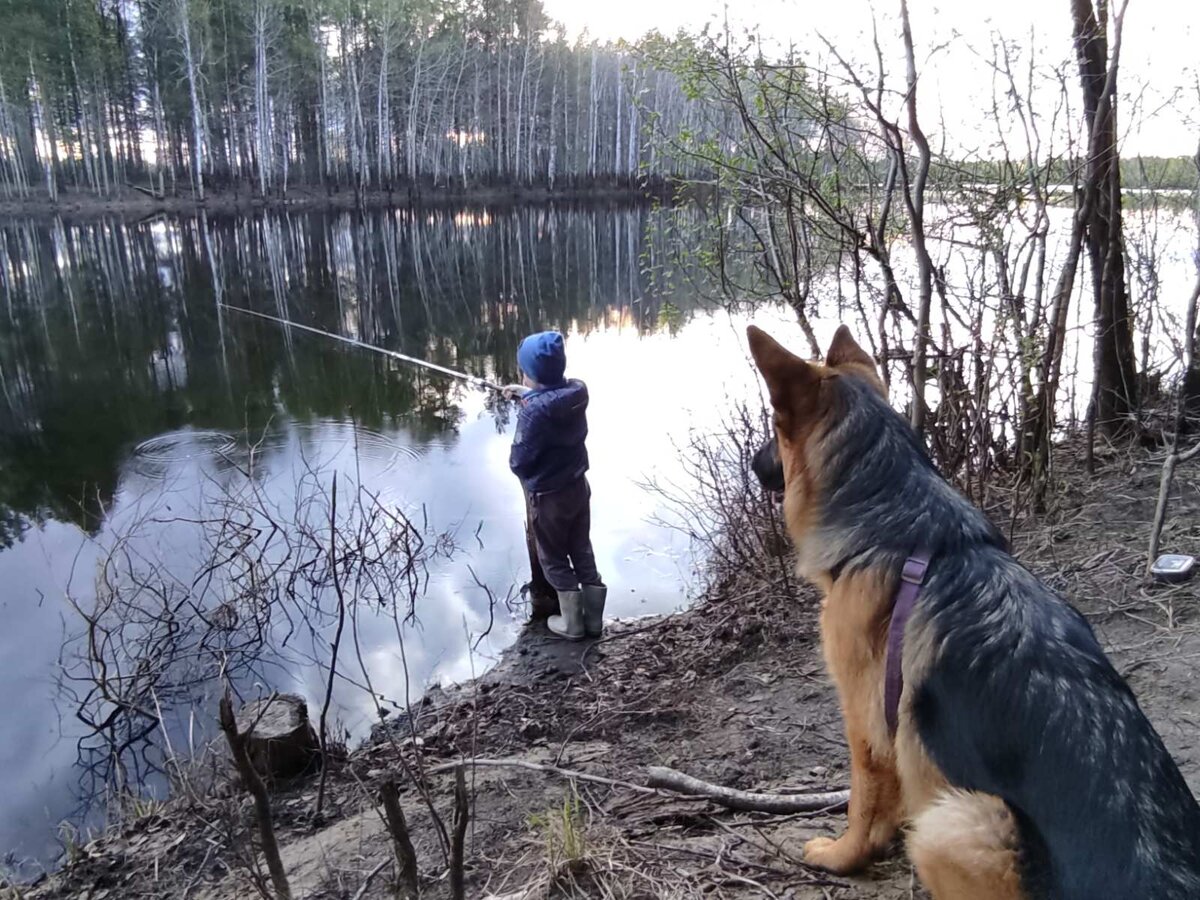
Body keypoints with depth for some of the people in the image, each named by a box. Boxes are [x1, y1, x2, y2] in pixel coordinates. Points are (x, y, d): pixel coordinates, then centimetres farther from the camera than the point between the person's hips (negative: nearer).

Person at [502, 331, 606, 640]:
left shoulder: (533, 412, -29)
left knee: (555, 561, 14)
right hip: (578, 486, 6)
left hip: (549, 497, -6)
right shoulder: (577, 390, -9)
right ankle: (593, 618, 32)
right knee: (582, 552, 21)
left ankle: (572, 624, 27)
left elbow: (519, 462, -21)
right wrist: (527, 394, 14)